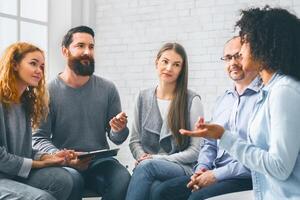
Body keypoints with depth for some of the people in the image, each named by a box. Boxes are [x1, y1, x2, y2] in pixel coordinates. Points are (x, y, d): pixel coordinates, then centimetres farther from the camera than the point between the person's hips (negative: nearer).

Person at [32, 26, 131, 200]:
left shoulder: (108, 89, 5)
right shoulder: (49, 91, -2)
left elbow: (117, 139, 8)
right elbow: (39, 138, -5)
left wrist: (119, 130, -15)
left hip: (100, 160, 2)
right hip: (64, 164, -2)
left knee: (124, 179, -28)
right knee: (71, 181, -35)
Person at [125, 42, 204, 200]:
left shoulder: (192, 100, 0)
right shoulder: (143, 97, 13)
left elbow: (195, 151, -2)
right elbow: (135, 140, 14)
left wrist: (156, 158, -11)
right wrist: (142, 157, -9)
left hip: (181, 168, -2)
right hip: (146, 165, 2)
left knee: (147, 166, -36)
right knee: (152, 187, -35)